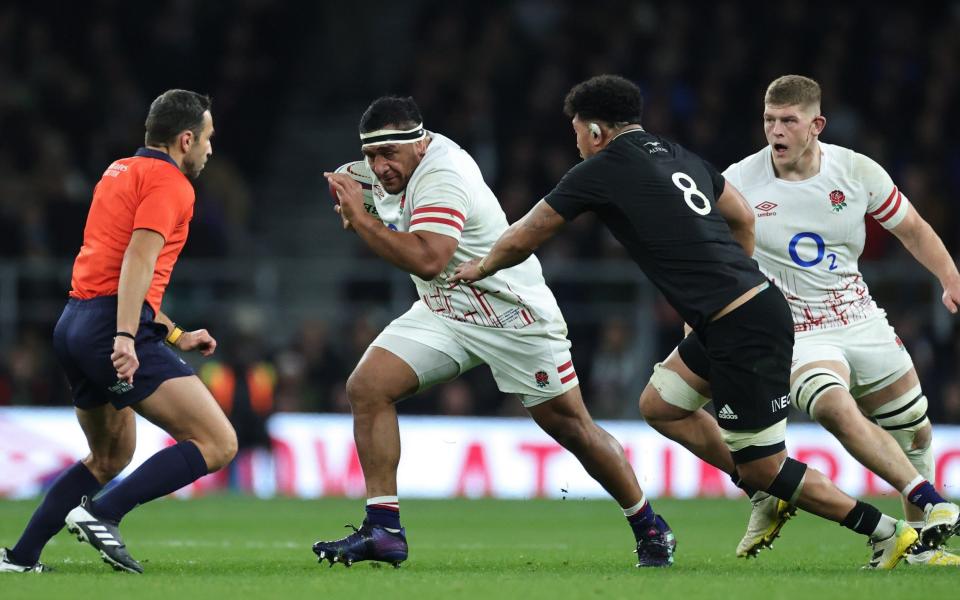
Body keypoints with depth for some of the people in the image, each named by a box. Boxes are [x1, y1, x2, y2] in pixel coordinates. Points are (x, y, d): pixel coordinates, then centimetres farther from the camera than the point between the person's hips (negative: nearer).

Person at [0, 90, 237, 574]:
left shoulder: (120, 172, 24)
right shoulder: (170, 183, -5)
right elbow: (138, 257, -20)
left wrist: (175, 335, 32)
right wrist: (126, 338, -29)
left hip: (74, 323, 10)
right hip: (112, 328, -10)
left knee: (111, 456, 27)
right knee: (218, 444, -11)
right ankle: (102, 514, -18)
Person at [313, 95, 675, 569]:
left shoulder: (441, 178, -26)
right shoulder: (394, 162, -1)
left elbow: (428, 260, -39)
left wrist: (360, 218, -33)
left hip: (514, 315, -8)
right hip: (442, 313, 8)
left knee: (570, 426, -2)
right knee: (366, 386, -11)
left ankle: (650, 529, 16)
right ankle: (383, 530, -12)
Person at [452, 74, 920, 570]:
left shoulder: (601, 171, -4)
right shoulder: (681, 157, 16)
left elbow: (521, 239, 6)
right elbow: (742, 218, 27)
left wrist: (481, 267, 25)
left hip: (743, 332, -8)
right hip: (758, 302, 8)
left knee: (760, 468, 0)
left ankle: (888, 532, 1)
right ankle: (769, 500, 26)